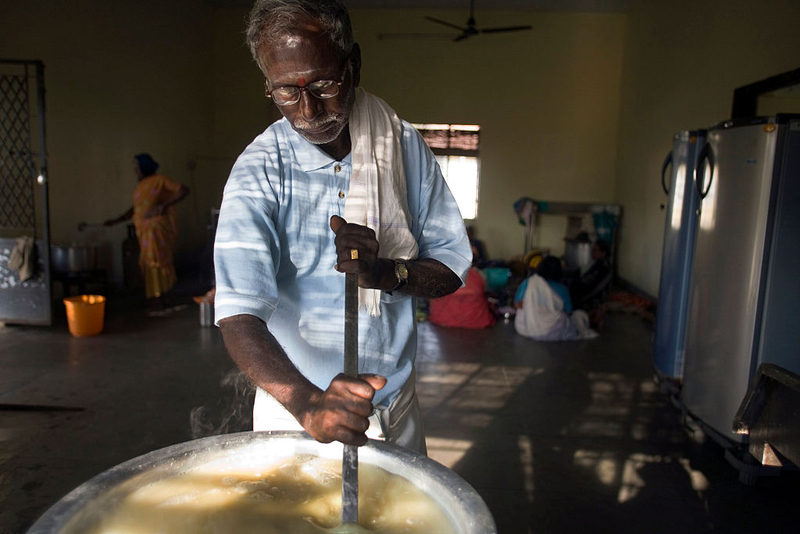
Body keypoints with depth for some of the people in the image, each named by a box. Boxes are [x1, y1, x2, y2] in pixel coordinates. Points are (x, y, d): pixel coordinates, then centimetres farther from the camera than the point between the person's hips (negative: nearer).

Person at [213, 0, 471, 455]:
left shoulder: (405, 147, -8)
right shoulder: (257, 174, -17)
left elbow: (453, 266, -5)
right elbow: (239, 314, -27)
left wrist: (386, 271, -25)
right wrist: (307, 402, -44)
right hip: (294, 407, -2)